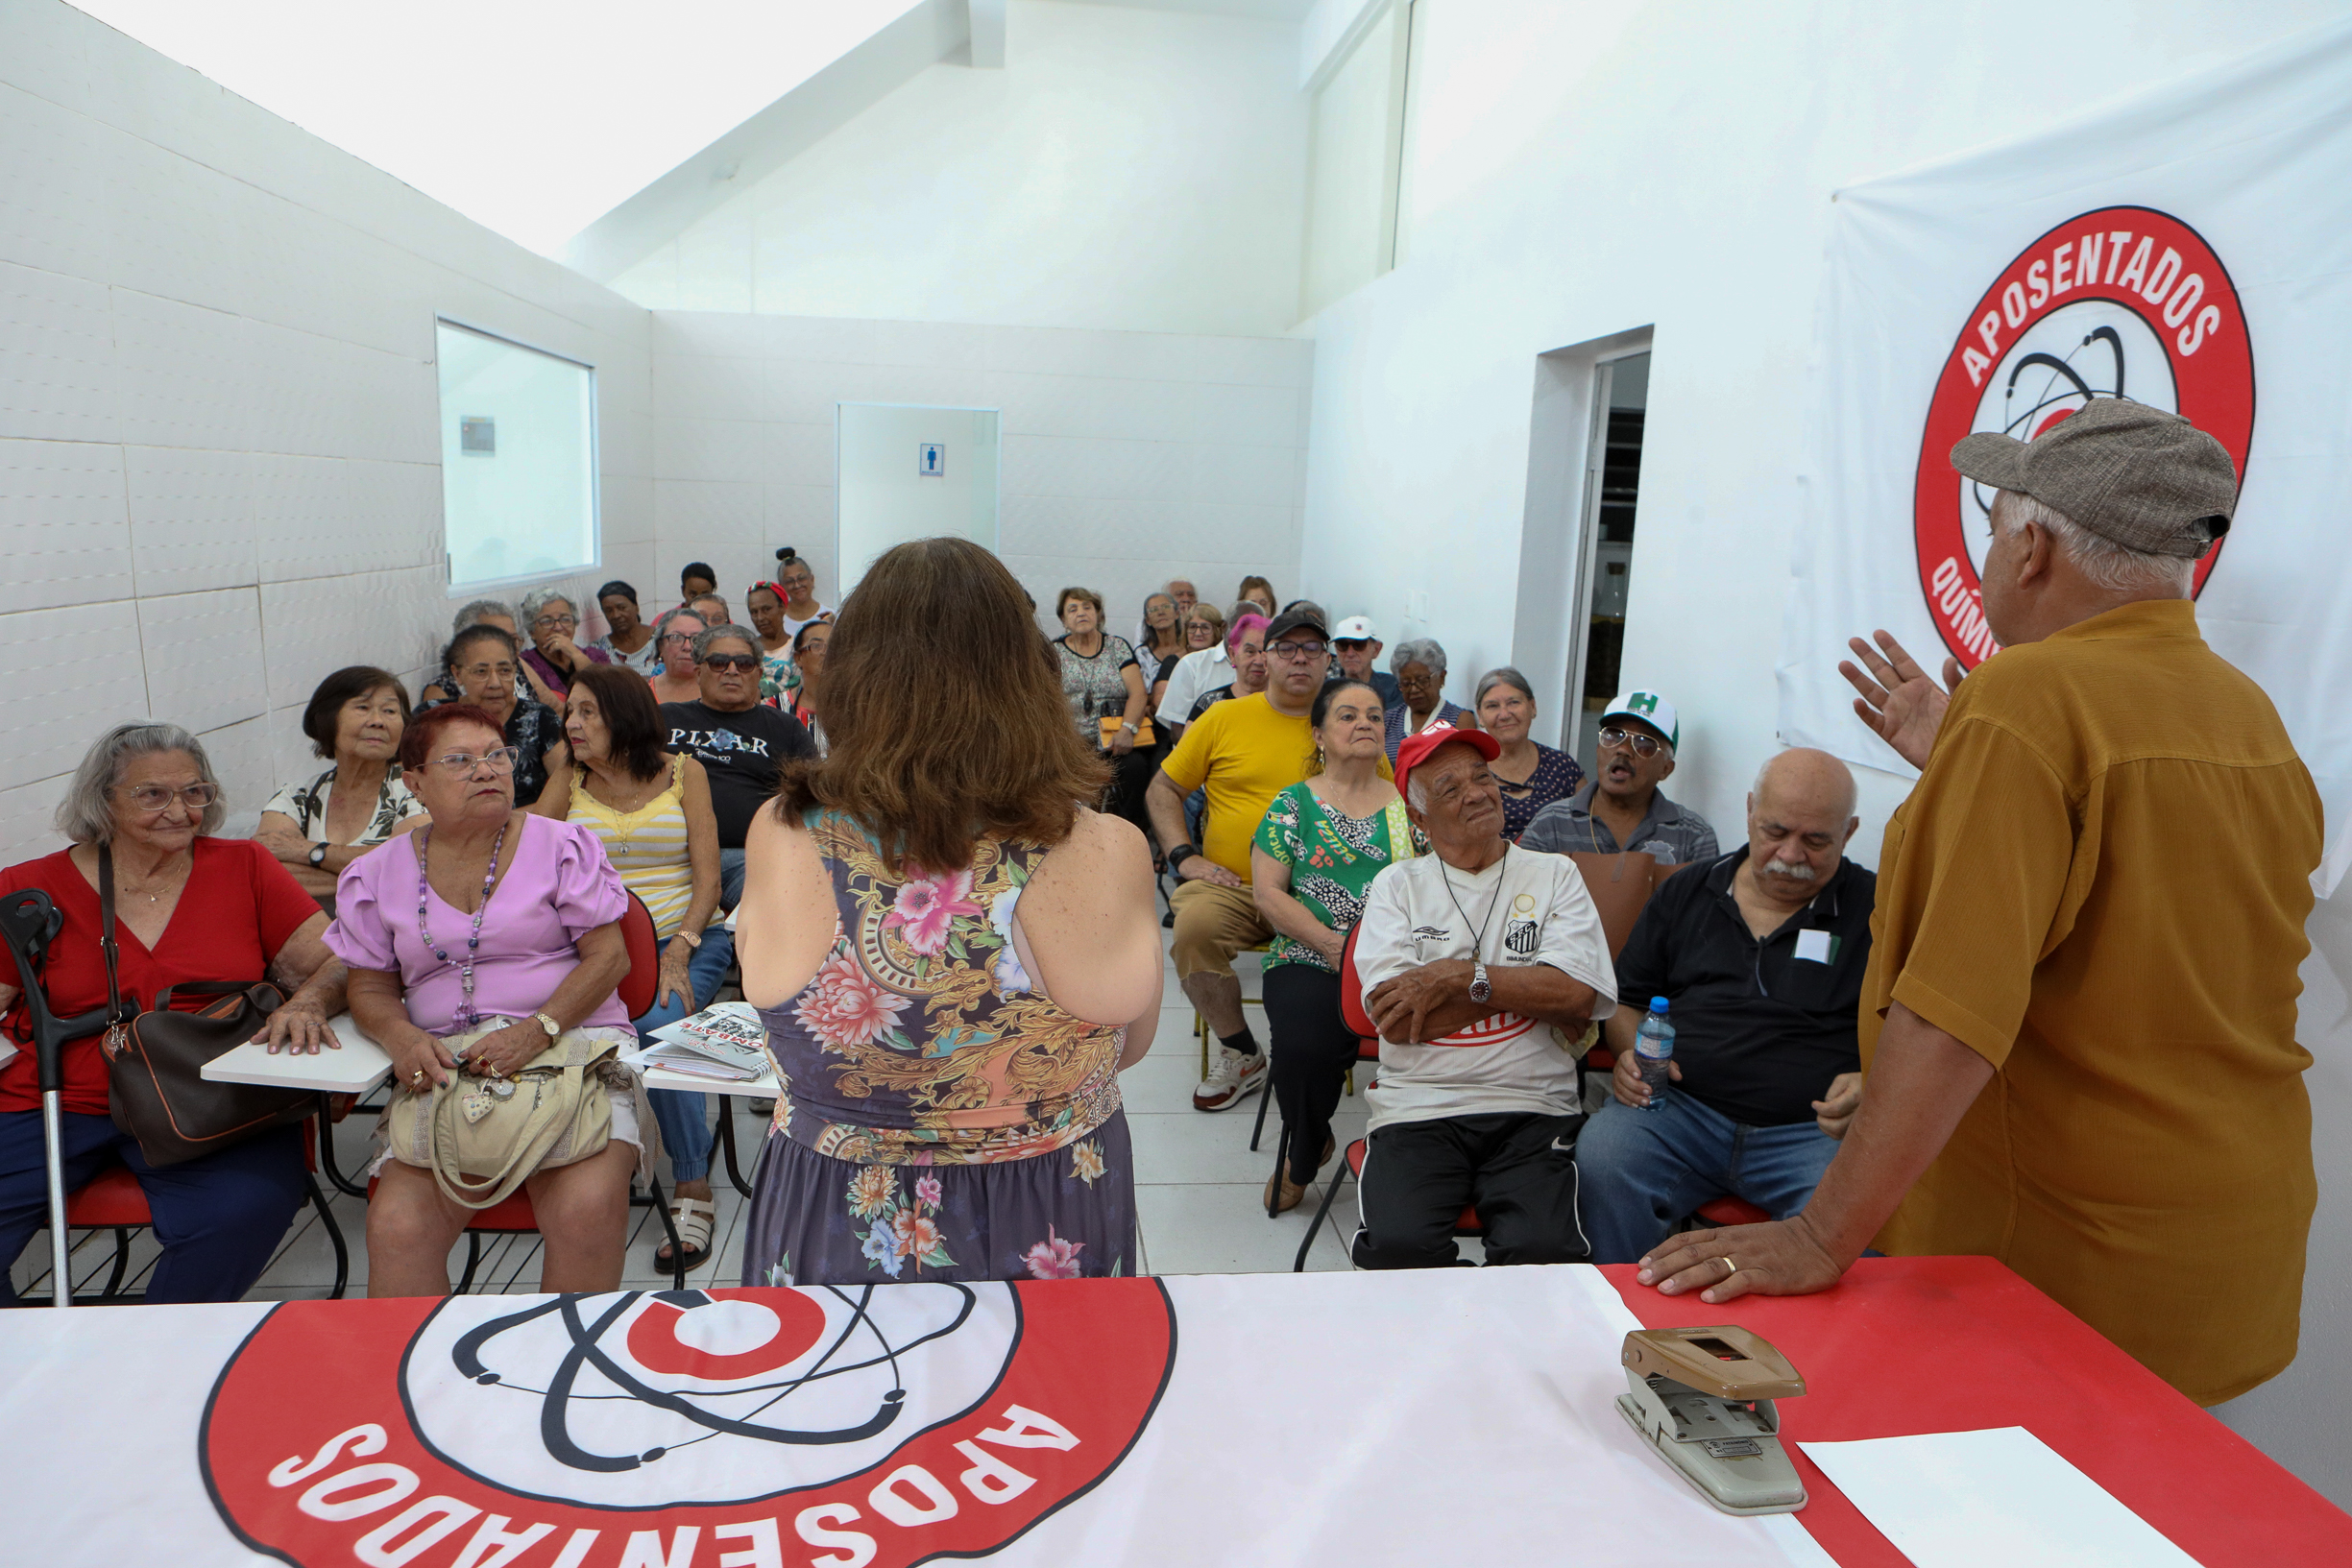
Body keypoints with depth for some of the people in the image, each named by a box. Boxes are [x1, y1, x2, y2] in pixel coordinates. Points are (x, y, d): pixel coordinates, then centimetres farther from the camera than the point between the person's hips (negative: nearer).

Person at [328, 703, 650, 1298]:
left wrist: (537, 1031, -16)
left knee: (588, 1211, -27)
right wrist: (403, 1039, -8)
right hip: (442, 1065, 3)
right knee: (396, 1228, -22)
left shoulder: (563, 845, 5)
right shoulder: (377, 876, 14)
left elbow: (608, 956, -1)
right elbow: (371, 989, 15)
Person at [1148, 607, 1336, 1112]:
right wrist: (1185, 857, 0)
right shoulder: (1224, 718, 9)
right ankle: (1241, 1056, -7)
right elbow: (1163, 789, 13)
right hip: (1231, 886, 0)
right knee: (1194, 924, -31)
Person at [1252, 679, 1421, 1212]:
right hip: (1310, 961, -1)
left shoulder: (1408, 803, 16)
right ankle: (1305, 1157, 5)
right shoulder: (1294, 803, 9)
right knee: (1303, 1046, -30)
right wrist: (1331, 943, -10)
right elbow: (1267, 891, 2)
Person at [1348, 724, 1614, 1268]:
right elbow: (1395, 1017, -4)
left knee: (1543, 1252, -26)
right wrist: (1526, 987, -3)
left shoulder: (1554, 875, 12)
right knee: (1398, 1248, -26)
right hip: (1418, 1108, 0)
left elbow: (1579, 997, -3)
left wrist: (1461, 976, -8)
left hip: (1534, 1110, 0)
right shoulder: (1397, 885, 10)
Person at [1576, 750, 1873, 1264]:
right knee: (1600, 1154, -29)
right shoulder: (1685, 893, 17)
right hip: (1679, 1109, 2)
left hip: (1812, 1131, -2)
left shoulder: (1876, 907, 9)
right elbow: (1625, 1002, 23)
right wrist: (1632, 1053, 2)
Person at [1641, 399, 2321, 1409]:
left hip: (2068, 1266, -8)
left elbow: (1952, 1017, -28)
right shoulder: (2250, 713, 5)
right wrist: (1953, 766, 18)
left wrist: (1823, 1238, -24)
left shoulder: (2027, 698, -21)